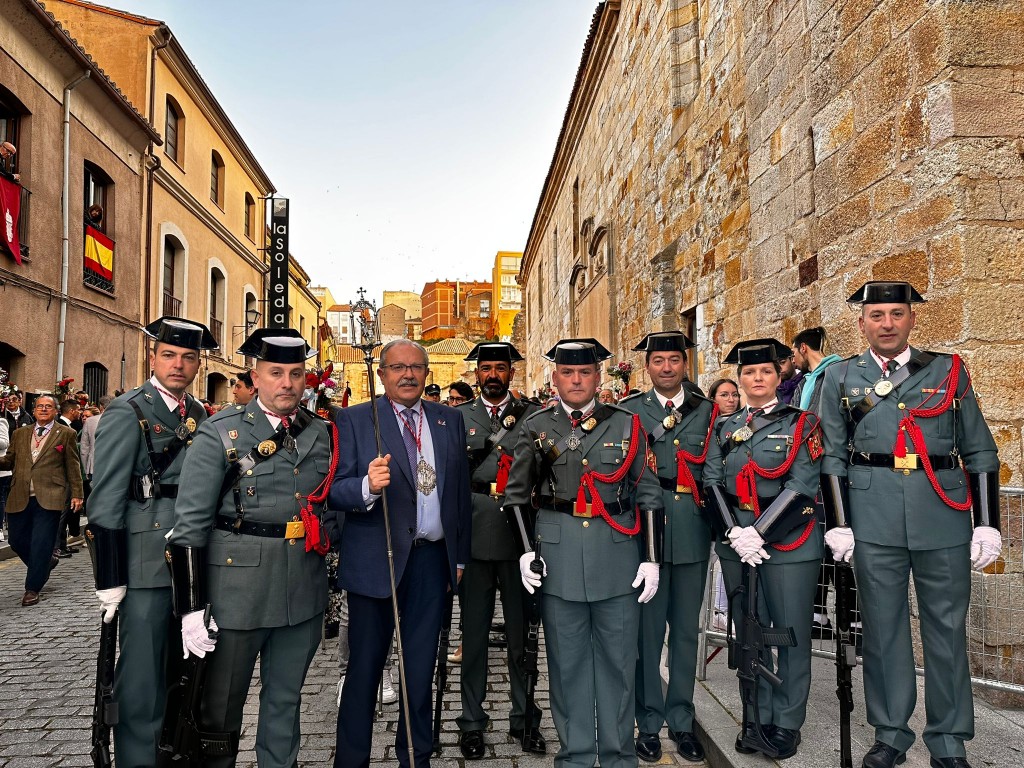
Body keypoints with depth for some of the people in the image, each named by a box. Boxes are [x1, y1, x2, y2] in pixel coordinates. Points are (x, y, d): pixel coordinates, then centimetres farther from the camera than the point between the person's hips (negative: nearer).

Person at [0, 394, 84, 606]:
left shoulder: (66, 434, 3)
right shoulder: (19, 434, 15)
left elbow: (73, 467, 2)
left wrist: (76, 494, -2)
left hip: (48, 498, -4)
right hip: (20, 498, 5)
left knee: (41, 545, -4)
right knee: (18, 541, 11)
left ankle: (33, 589, 8)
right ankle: (46, 562, 37)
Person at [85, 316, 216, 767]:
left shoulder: (199, 415, 10)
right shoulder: (127, 413, -9)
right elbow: (105, 501, -12)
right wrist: (110, 578, -14)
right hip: (147, 567, -6)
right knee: (142, 681, 2)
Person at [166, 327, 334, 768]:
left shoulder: (321, 433, 5)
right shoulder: (220, 434, -9)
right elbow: (190, 524, -11)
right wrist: (191, 608, -14)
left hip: (303, 594, 4)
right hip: (238, 592, -4)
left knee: (285, 701, 19)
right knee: (221, 704, 12)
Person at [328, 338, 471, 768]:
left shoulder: (450, 420, 8)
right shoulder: (354, 420, -3)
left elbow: (461, 490, 9)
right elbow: (336, 491, -11)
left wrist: (460, 555, 8)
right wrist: (367, 486, -32)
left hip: (433, 559, 3)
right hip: (375, 560, -3)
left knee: (421, 668, 15)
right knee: (365, 667, 7)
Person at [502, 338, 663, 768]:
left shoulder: (626, 424, 3)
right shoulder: (537, 427, 3)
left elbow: (648, 495, 4)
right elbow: (516, 494, 8)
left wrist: (651, 558, -1)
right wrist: (527, 551, -2)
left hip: (618, 554, 0)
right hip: (558, 555, 0)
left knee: (618, 659, 10)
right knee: (566, 661, 10)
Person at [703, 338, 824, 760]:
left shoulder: (801, 423, 0)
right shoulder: (724, 427, 10)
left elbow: (802, 485, -11)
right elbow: (712, 483, 2)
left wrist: (760, 532, -17)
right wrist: (735, 533, -12)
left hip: (788, 540, -3)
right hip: (736, 541, 3)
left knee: (791, 632, 3)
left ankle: (787, 724, 17)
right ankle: (757, 718, 24)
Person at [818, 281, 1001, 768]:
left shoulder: (949, 371, 8)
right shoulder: (841, 378, 6)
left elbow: (980, 452, 7)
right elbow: (833, 458, 5)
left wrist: (987, 524, 1)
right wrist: (838, 524, -1)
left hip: (944, 513, 1)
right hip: (873, 518, 0)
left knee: (947, 625, 8)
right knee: (882, 624, 7)